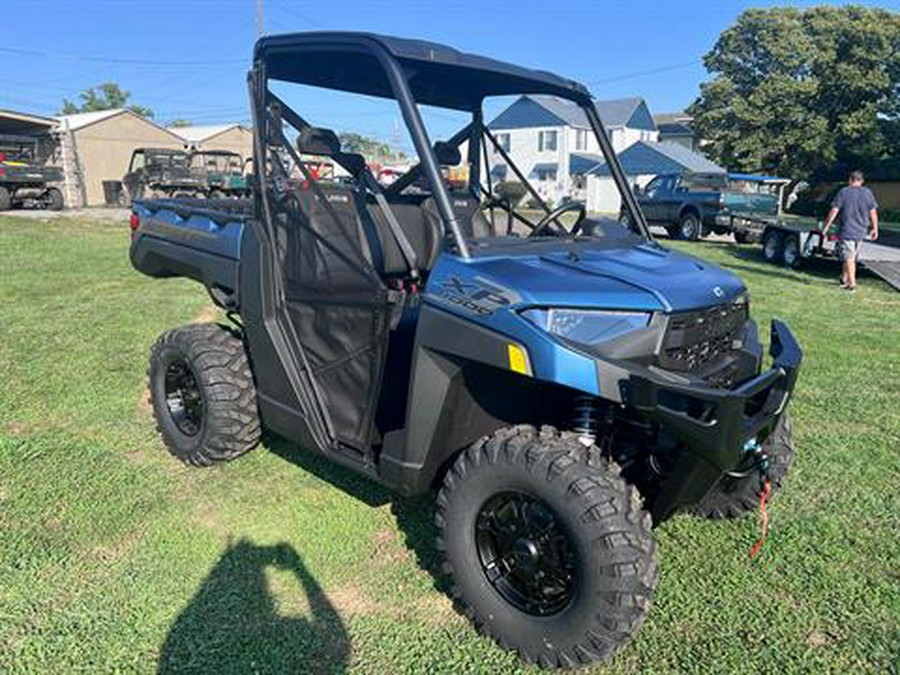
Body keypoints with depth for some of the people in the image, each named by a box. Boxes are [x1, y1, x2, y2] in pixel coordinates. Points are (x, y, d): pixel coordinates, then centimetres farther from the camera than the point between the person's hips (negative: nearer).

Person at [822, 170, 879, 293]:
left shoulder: (843, 192, -6)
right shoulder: (868, 193, 4)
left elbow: (834, 211, -9)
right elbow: (873, 212, 7)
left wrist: (826, 226, -2)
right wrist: (875, 228, 15)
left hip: (846, 231, -4)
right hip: (861, 232, 4)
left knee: (848, 258, -2)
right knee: (852, 258, 17)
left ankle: (852, 284, -5)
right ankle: (844, 279, 29)